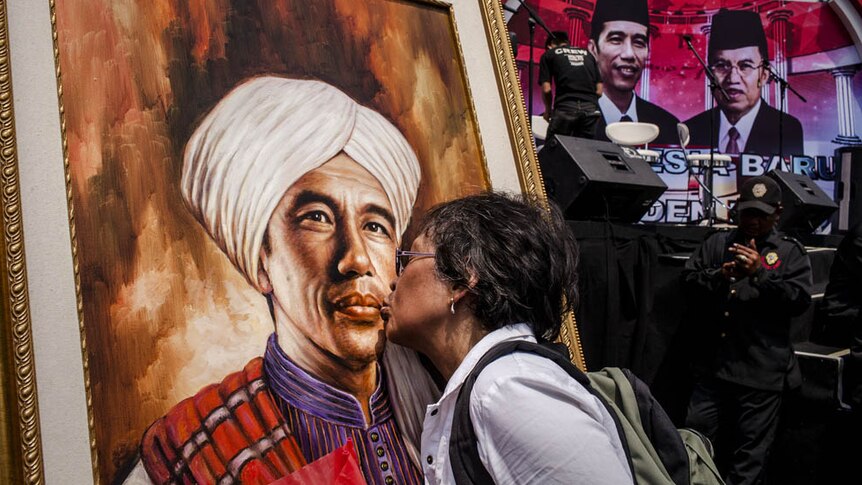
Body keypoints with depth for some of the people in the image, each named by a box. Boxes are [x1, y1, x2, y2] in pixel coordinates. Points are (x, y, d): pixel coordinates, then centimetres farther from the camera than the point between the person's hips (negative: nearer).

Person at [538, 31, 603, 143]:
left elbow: (547, 89, 5)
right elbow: (599, 90, 17)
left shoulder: (549, 54, 15)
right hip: (590, 108, 4)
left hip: (565, 108, -3)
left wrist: (548, 109, 20)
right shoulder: (587, 54, 25)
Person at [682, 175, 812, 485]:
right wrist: (720, 276, -13)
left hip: (761, 372, -3)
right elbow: (689, 279, 6)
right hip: (713, 364, 3)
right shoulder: (717, 243, 13)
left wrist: (759, 273, -18)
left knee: (750, 452, 4)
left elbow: (799, 299, -7)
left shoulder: (790, 252, 4)